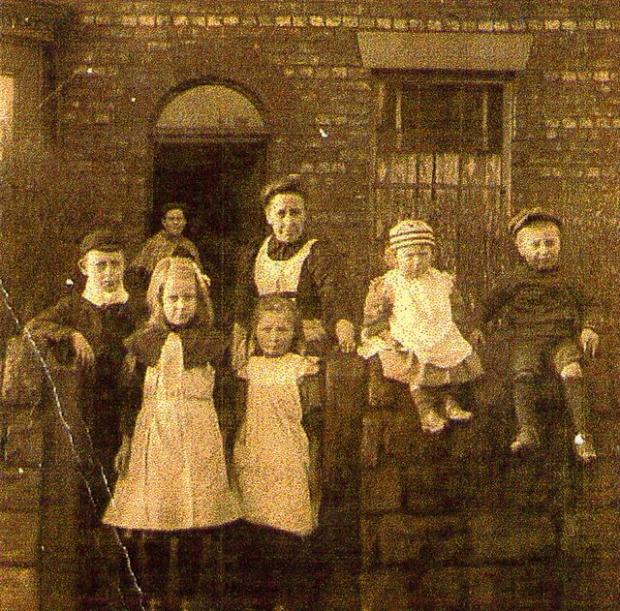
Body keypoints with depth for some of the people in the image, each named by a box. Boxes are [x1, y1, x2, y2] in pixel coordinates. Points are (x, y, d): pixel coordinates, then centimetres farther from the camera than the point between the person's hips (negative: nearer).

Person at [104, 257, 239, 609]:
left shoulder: (211, 342, 2)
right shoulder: (143, 343, 3)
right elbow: (131, 398, 6)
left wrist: (227, 444, 3)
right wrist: (126, 442, 3)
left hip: (200, 437, 0)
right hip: (154, 435, 1)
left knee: (195, 524, 2)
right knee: (155, 522, 3)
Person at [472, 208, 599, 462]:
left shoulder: (565, 279, 14)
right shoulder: (514, 280, 11)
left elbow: (588, 304, 20)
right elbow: (490, 304, 17)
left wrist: (588, 328, 2)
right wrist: (479, 326, 0)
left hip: (562, 338, 0)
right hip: (525, 339, 0)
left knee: (572, 374, -28)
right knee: (522, 374, -30)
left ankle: (582, 435, -27)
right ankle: (527, 430, -33)